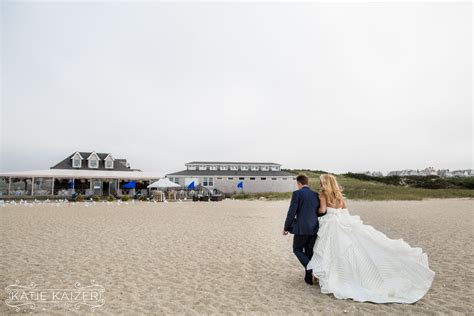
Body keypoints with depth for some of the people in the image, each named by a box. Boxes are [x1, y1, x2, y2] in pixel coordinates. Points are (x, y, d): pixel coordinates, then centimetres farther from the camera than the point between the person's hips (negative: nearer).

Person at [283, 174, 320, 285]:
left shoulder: (297, 193, -10)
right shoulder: (316, 194, 8)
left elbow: (292, 212, -12)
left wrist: (286, 228, -2)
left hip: (301, 228, -5)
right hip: (314, 228, 6)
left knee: (297, 250, 11)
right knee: (309, 252, 16)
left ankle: (310, 268, -8)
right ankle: (309, 275, 20)